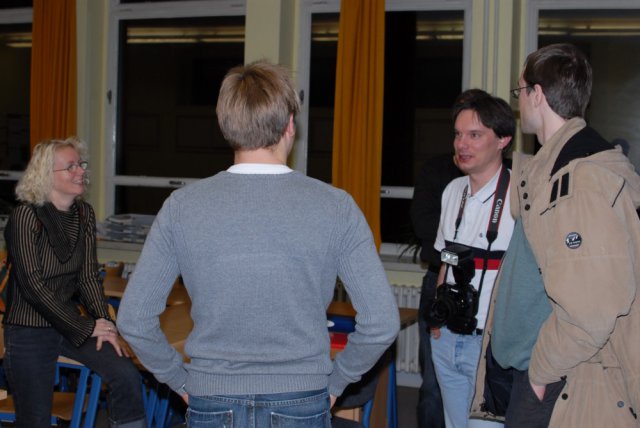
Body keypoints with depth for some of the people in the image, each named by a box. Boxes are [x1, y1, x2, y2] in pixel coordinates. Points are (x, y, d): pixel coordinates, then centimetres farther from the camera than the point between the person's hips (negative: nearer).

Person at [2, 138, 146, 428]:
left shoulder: (84, 214, 2)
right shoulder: (26, 216, -16)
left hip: (71, 322, 5)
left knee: (126, 374, -15)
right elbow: (33, 285, -19)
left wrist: (104, 323, -10)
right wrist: (87, 328, -18)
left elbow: (89, 276, 4)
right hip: (29, 331, -5)